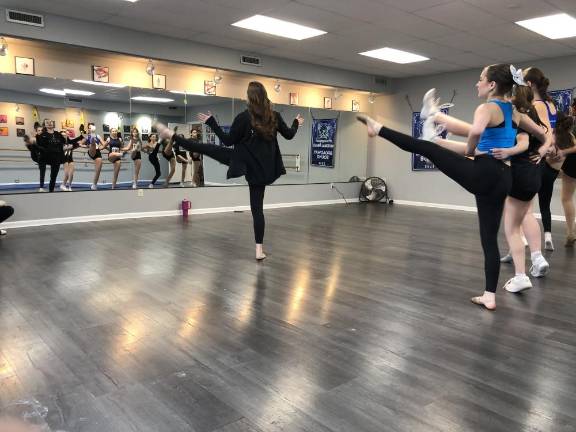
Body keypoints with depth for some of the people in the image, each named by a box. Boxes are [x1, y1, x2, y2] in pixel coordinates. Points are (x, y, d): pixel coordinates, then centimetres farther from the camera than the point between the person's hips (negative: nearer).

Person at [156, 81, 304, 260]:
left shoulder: (243, 117, -11)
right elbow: (289, 135, 12)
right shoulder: (275, 116, -1)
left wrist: (211, 122, 2)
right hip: (262, 167, 3)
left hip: (242, 160, -3)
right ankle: (259, 249, 5)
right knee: (257, 206, 5)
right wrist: (297, 123, 32)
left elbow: (228, 141, -5)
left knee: (208, 149, 13)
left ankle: (171, 135, 20)